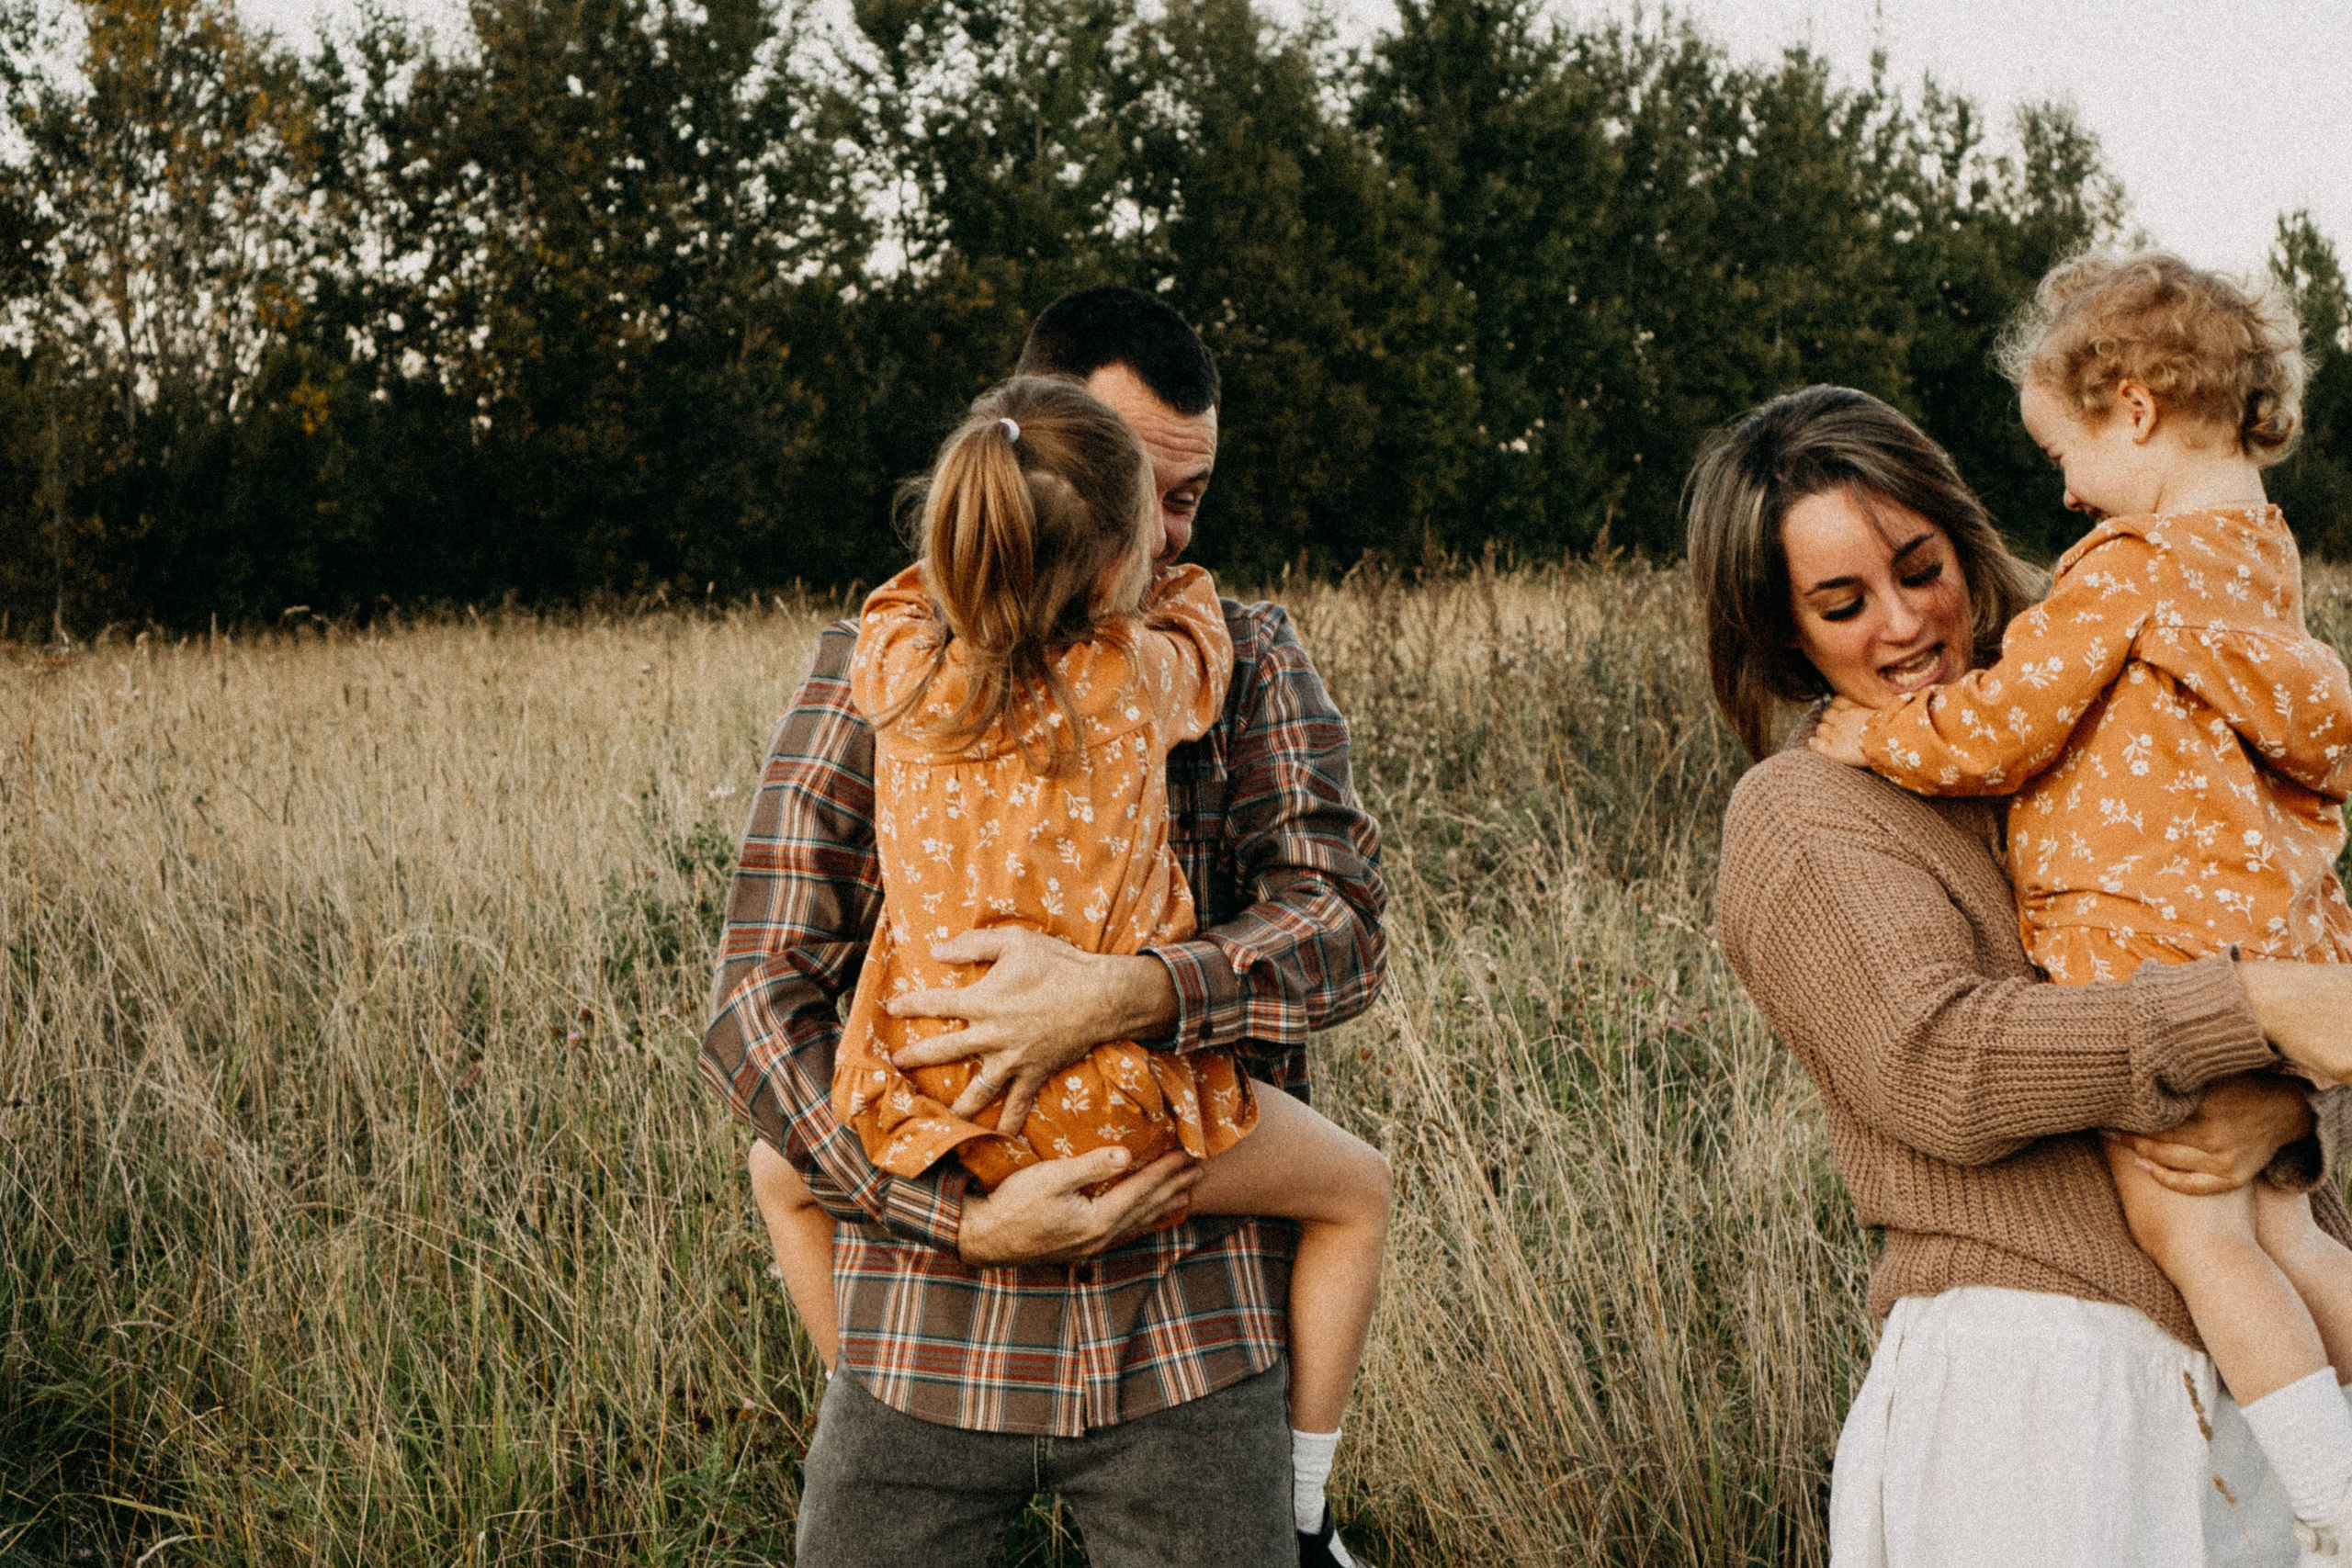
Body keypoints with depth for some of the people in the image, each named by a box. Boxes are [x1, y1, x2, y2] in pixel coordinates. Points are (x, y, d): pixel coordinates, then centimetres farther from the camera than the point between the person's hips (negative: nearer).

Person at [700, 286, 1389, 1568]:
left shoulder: (1247, 664, 7)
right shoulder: (873, 672, 3)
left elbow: (1341, 922, -6)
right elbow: (758, 1002, -3)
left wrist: (1120, 995, -23)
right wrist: (963, 1221, -14)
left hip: (1193, 1329, 0)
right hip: (929, 1326, 0)